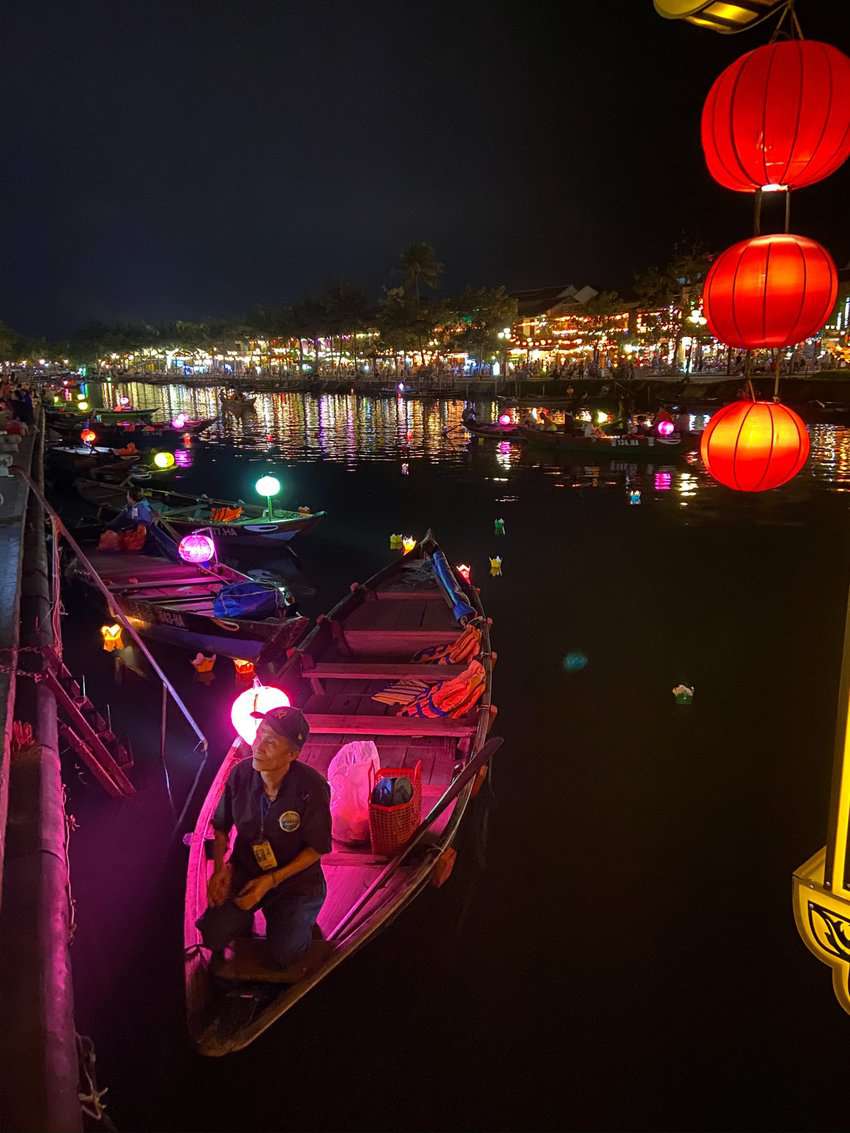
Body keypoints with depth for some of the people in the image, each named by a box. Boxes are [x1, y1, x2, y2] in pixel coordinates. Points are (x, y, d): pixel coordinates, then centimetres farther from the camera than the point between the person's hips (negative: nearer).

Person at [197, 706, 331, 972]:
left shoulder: (311, 788, -27)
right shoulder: (241, 775, -17)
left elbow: (317, 848, -15)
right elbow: (220, 826, 2)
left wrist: (271, 881, -19)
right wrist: (220, 868, -11)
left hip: (294, 878, -3)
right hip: (244, 872, 3)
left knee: (285, 955, -13)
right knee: (213, 936, -13)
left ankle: (296, 921, 19)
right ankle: (244, 917, 20)